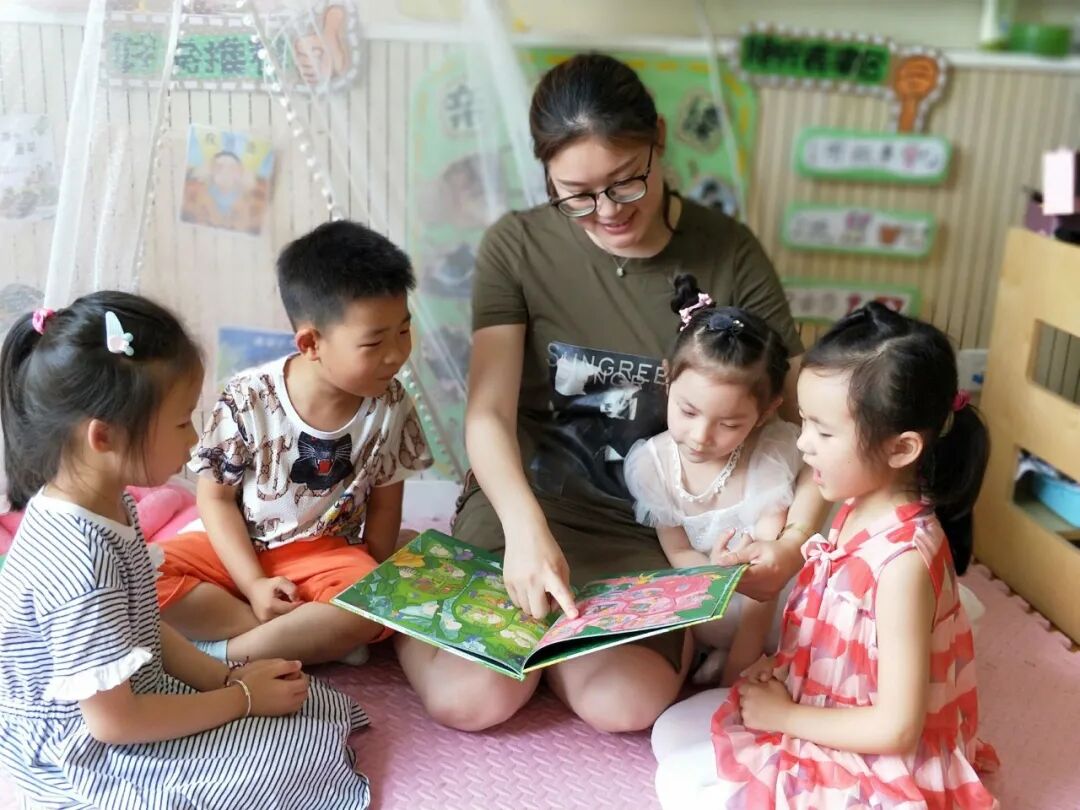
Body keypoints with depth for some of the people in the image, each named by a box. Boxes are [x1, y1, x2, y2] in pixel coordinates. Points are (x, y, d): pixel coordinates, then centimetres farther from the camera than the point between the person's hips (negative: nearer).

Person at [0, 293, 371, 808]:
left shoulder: (106, 502, -2)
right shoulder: (81, 563, -32)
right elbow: (114, 722, -25)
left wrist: (227, 677, -1)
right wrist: (241, 698, -15)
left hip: (137, 690, 9)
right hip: (89, 760, -9)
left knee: (326, 709, 5)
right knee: (312, 750, -11)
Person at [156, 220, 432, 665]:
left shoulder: (391, 404, -10)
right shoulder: (249, 399, -16)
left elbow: (384, 504, 0)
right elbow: (215, 497, -8)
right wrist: (254, 584, -16)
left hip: (326, 554, 0)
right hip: (240, 550, 0)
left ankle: (224, 653, -20)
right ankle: (319, 638, -22)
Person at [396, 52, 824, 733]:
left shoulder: (728, 255, -8)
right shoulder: (517, 248, -8)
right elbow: (489, 415, -16)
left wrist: (794, 540, -25)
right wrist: (524, 527, -35)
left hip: (651, 529, 1)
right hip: (526, 503, 0)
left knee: (624, 705, -22)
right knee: (473, 699, -18)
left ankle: (547, 626, 12)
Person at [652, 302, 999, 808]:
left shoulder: (903, 558, -32)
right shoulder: (860, 506, -5)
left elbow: (897, 728, -27)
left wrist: (784, 715, -17)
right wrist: (779, 669, -6)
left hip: (865, 766, -8)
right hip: (815, 701, 9)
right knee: (670, 735, 12)